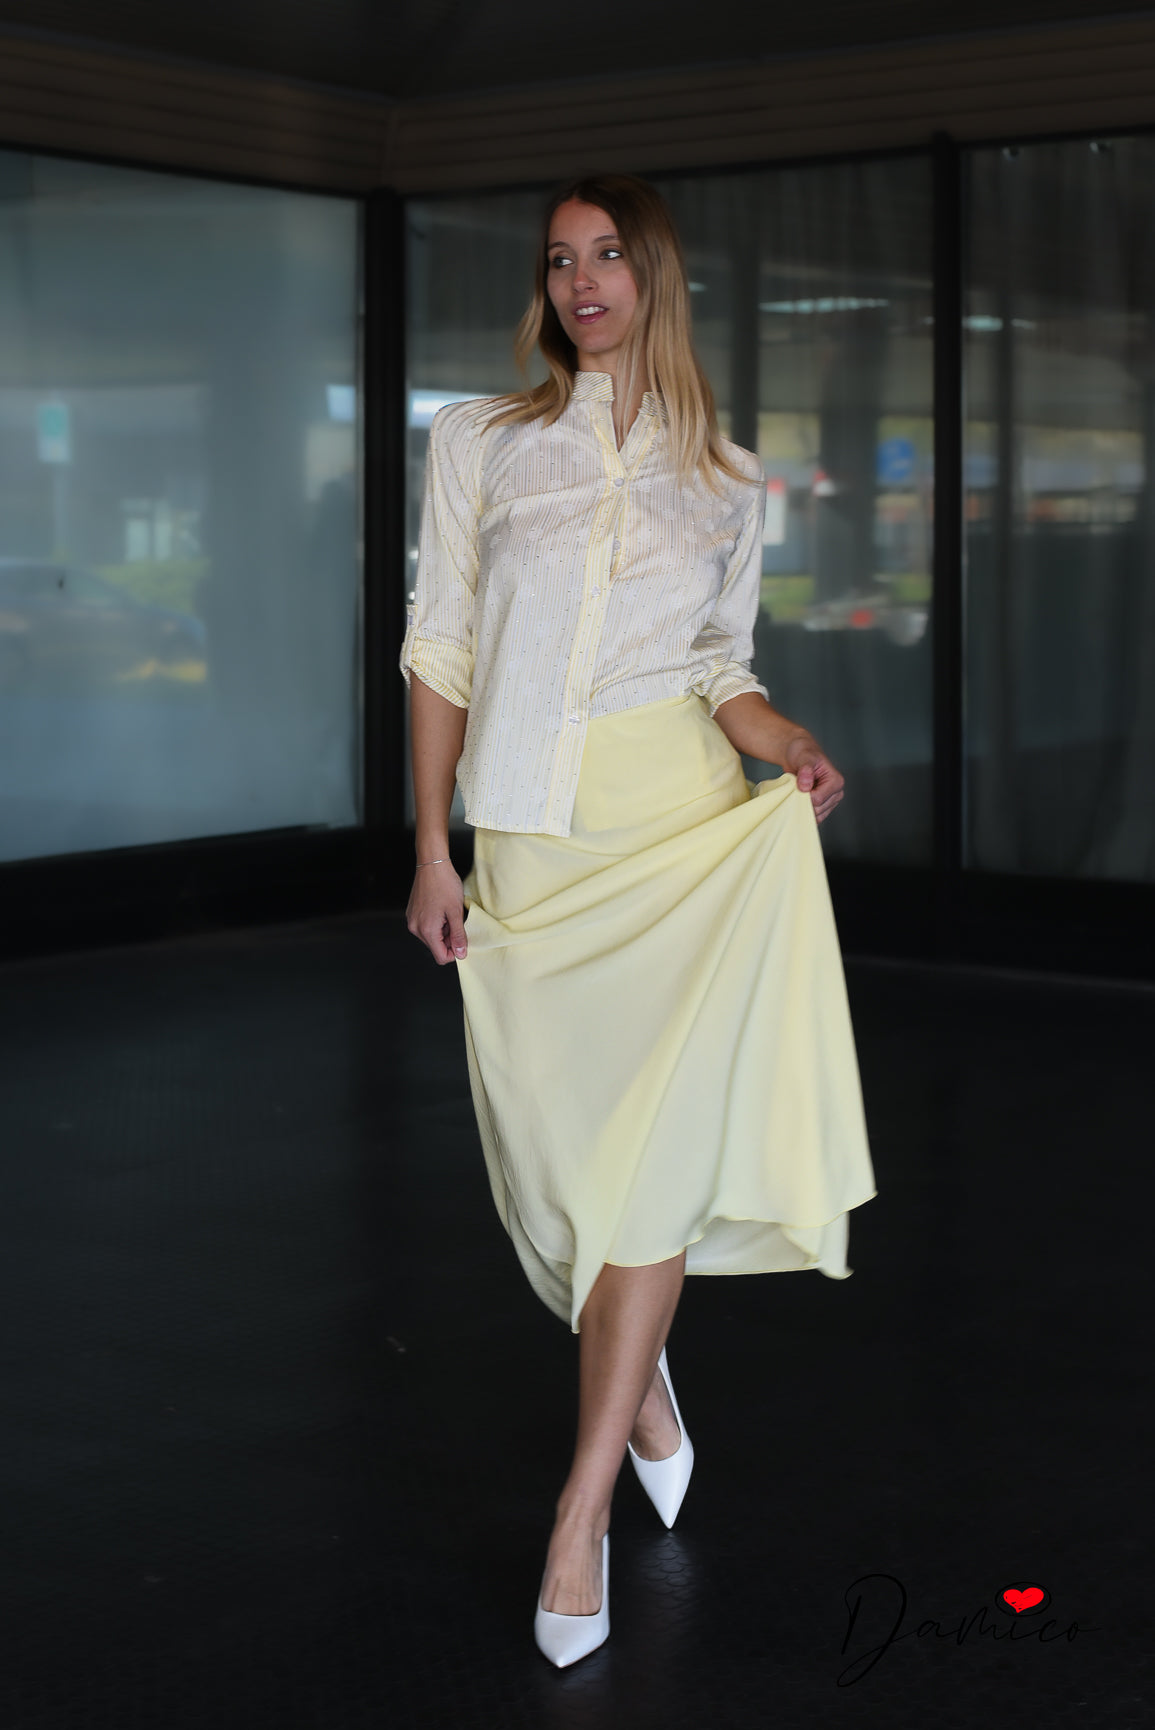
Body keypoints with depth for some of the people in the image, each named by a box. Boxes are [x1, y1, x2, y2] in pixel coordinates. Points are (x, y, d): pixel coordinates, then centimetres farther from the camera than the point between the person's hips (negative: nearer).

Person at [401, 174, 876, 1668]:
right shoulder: (479, 441, 9)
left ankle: (584, 1506, -9)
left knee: (658, 1136, -13)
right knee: (562, 1137, 2)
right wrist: (431, 849, 0)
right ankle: (644, 1390, 30)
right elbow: (440, 650, 7)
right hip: (528, 829, 1)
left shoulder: (725, 478, 13)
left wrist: (783, 736, -5)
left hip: (681, 816, 0)